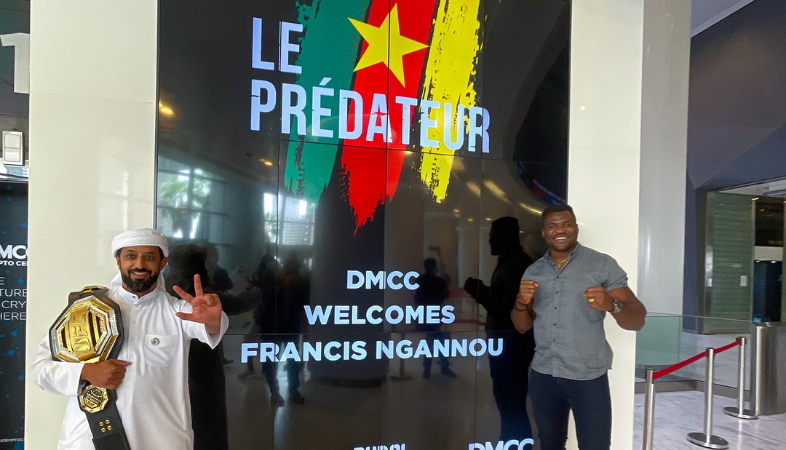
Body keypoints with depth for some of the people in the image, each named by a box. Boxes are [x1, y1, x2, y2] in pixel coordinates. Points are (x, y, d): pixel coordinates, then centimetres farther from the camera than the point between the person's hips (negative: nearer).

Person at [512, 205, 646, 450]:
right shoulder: (533, 271, 6)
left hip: (588, 377, -4)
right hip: (543, 375, 4)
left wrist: (612, 305, -32)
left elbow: (637, 319, -11)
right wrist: (521, 302, -14)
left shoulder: (602, 264, -6)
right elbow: (522, 327, 8)